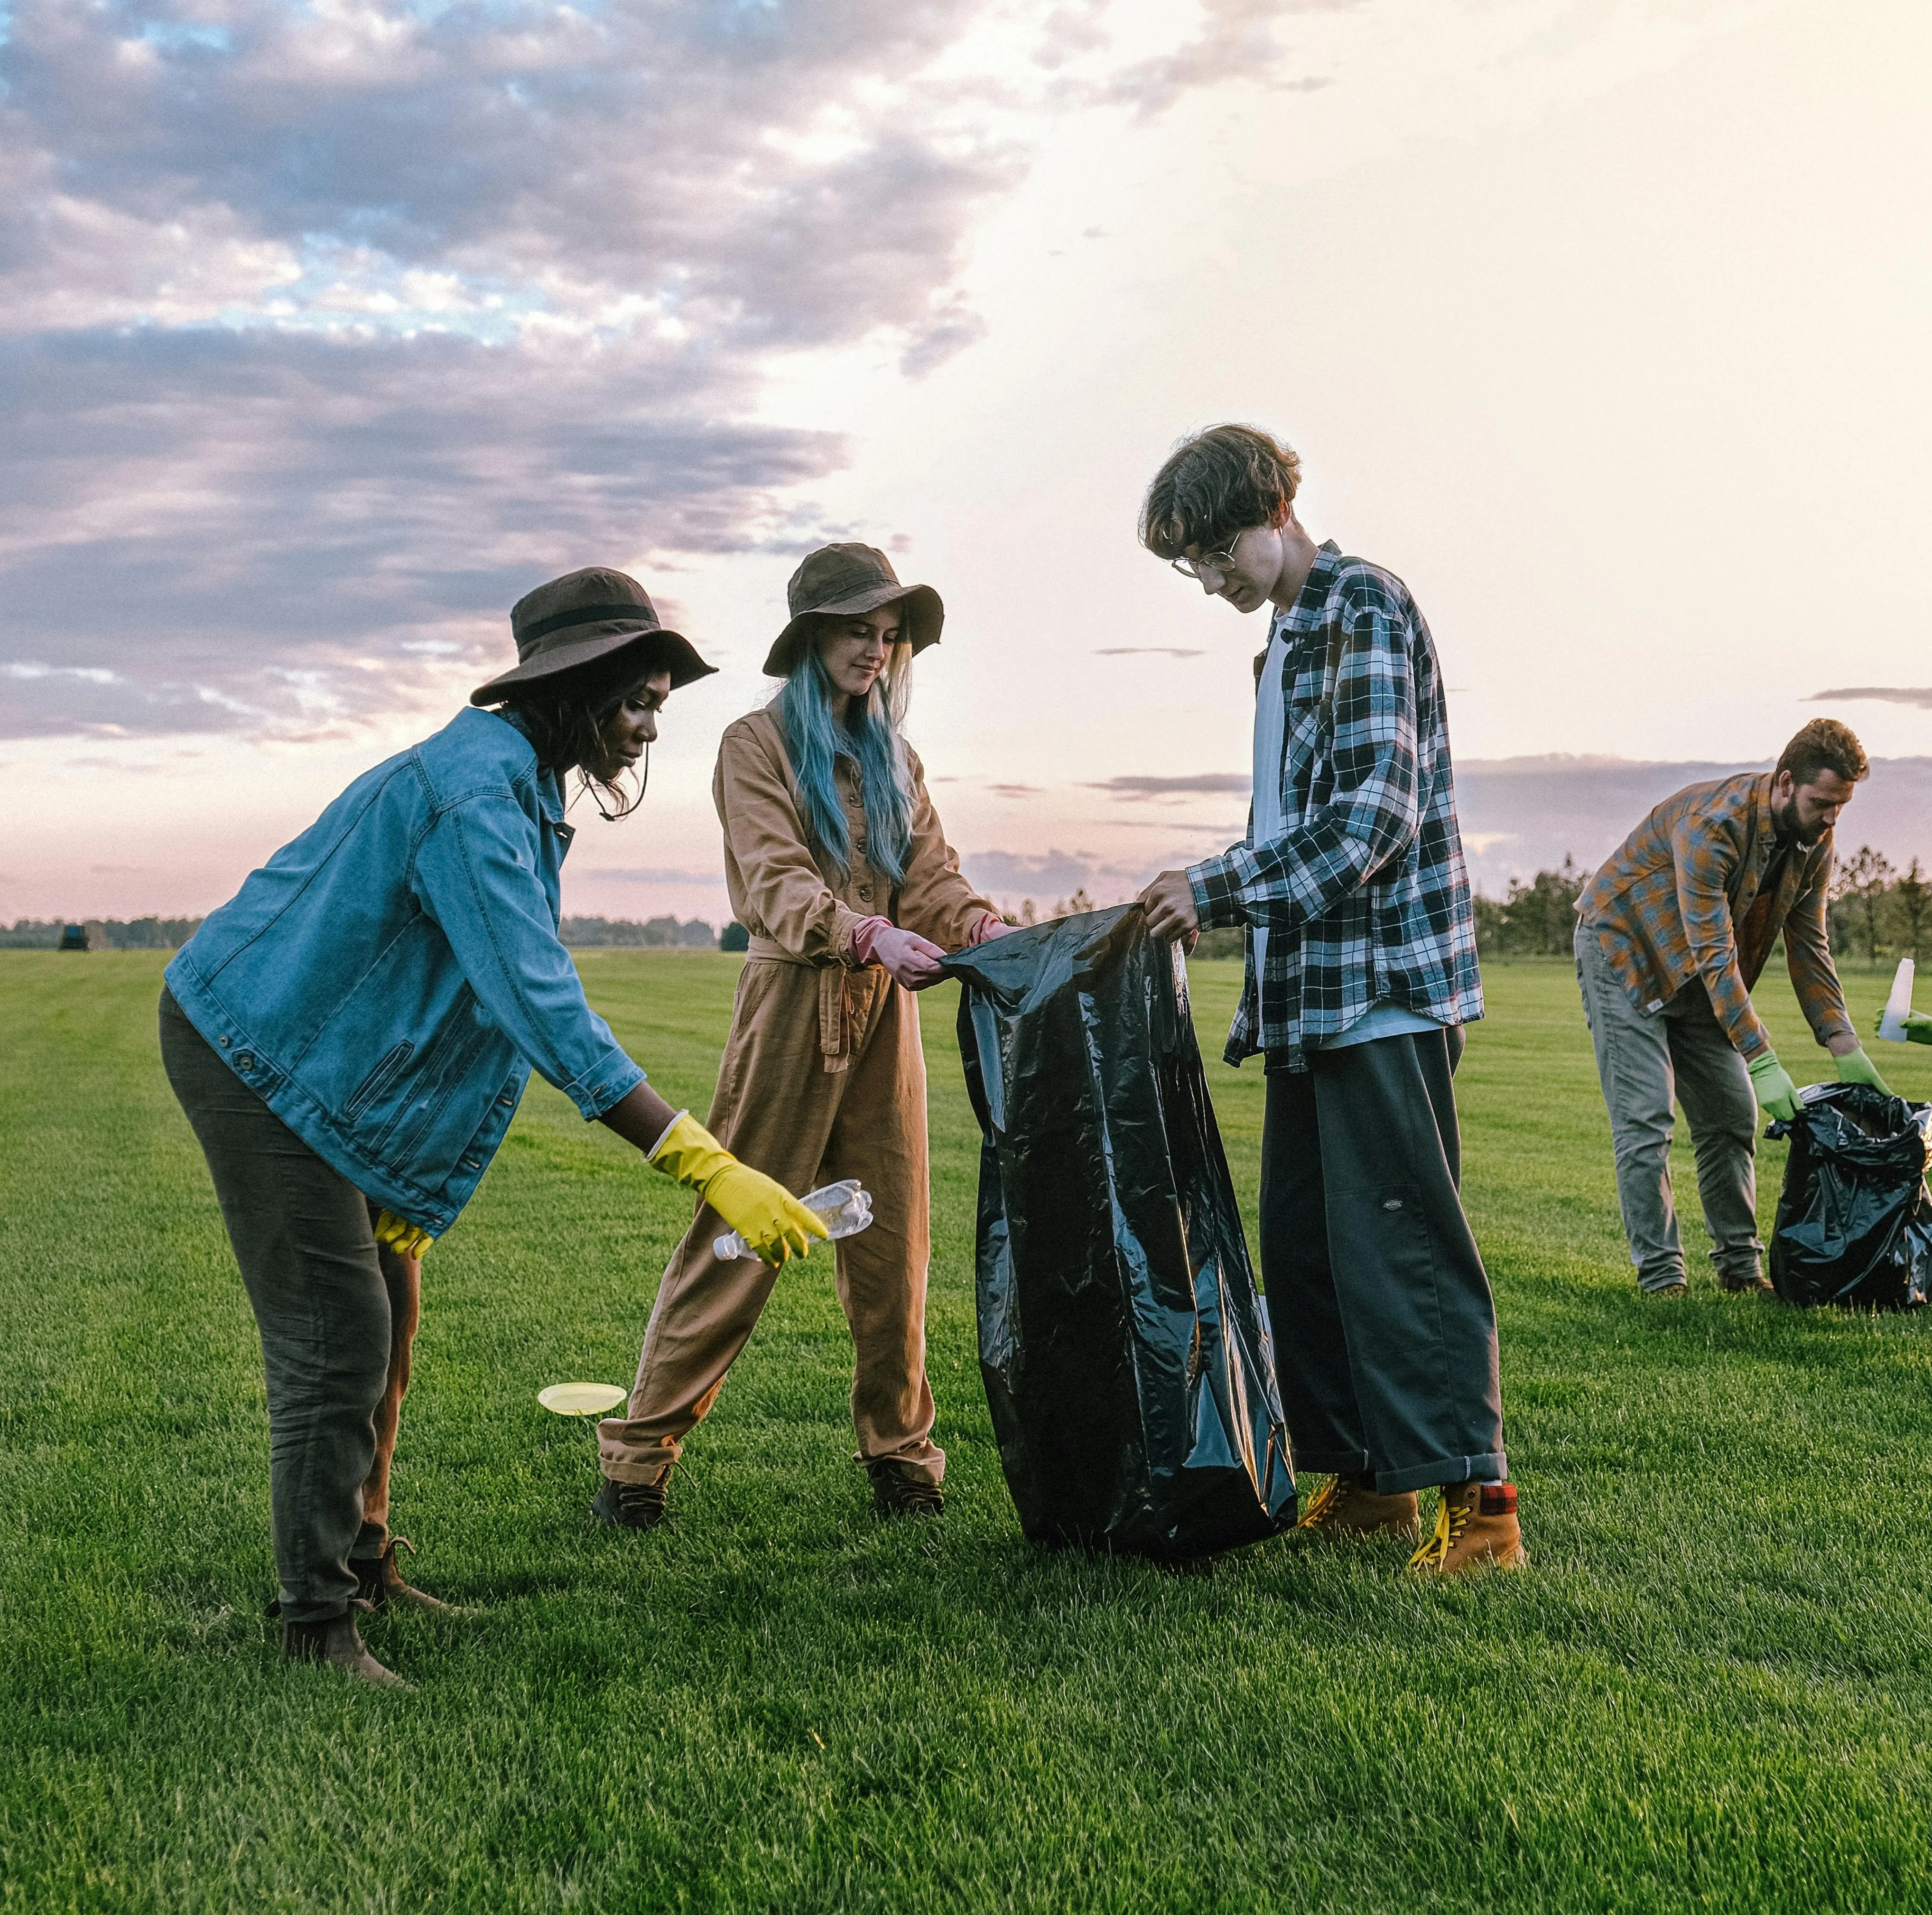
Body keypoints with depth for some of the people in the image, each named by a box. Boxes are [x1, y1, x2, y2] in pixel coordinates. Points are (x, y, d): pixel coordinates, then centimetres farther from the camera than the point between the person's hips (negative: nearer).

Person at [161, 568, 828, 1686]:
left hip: (329, 1063, 10)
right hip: (256, 1049, -10)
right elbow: (545, 1008, -35)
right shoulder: (473, 791, -26)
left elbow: (513, 995, 12)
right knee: (337, 1333, -10)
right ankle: (316, 1623, 0)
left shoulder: (517, 786, 8)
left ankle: (362, 1565, 25)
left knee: (386, 1314, 13)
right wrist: (710, 1168, -38)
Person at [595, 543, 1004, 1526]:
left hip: (883, 1011, 5)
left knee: (892, 1241, 6)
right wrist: (871, 934, -30)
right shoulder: (759, 744, 0)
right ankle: (641, 1453, 6)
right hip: (792, 1003, -5)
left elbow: (932, 877, 7)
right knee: (738, 1234, -4)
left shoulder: (892, 757, 18)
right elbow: (776, 884, -14)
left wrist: (990, 932, -14)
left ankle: (899, 1451, 17)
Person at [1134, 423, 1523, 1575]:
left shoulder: (1365, 607, -8)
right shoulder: (1289, 638, 20)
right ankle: (1365, 1481, 18)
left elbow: (1374, 811, -19)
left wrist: (1218, 891, -17)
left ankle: (1478, 1499, -3)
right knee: (1303, 1243, 10)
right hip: (1310, 994, 9)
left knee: (1400, 1240, -9)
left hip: (1387, 985, -9)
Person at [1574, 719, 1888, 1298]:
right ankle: (1660, 1274, -9)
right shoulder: (1712, 823, -33)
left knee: (1731, 1115, 4)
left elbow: (1808, 947, -1)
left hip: (1698, 973, 8)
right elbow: (1715, 954, -36)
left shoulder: (1815, 842, -9)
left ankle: (1740, 1265, 12)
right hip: (1625, 951, -7)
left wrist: (1846, 1048, -9)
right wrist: (1763, 1062, -38)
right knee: (1644, 1119, -13)